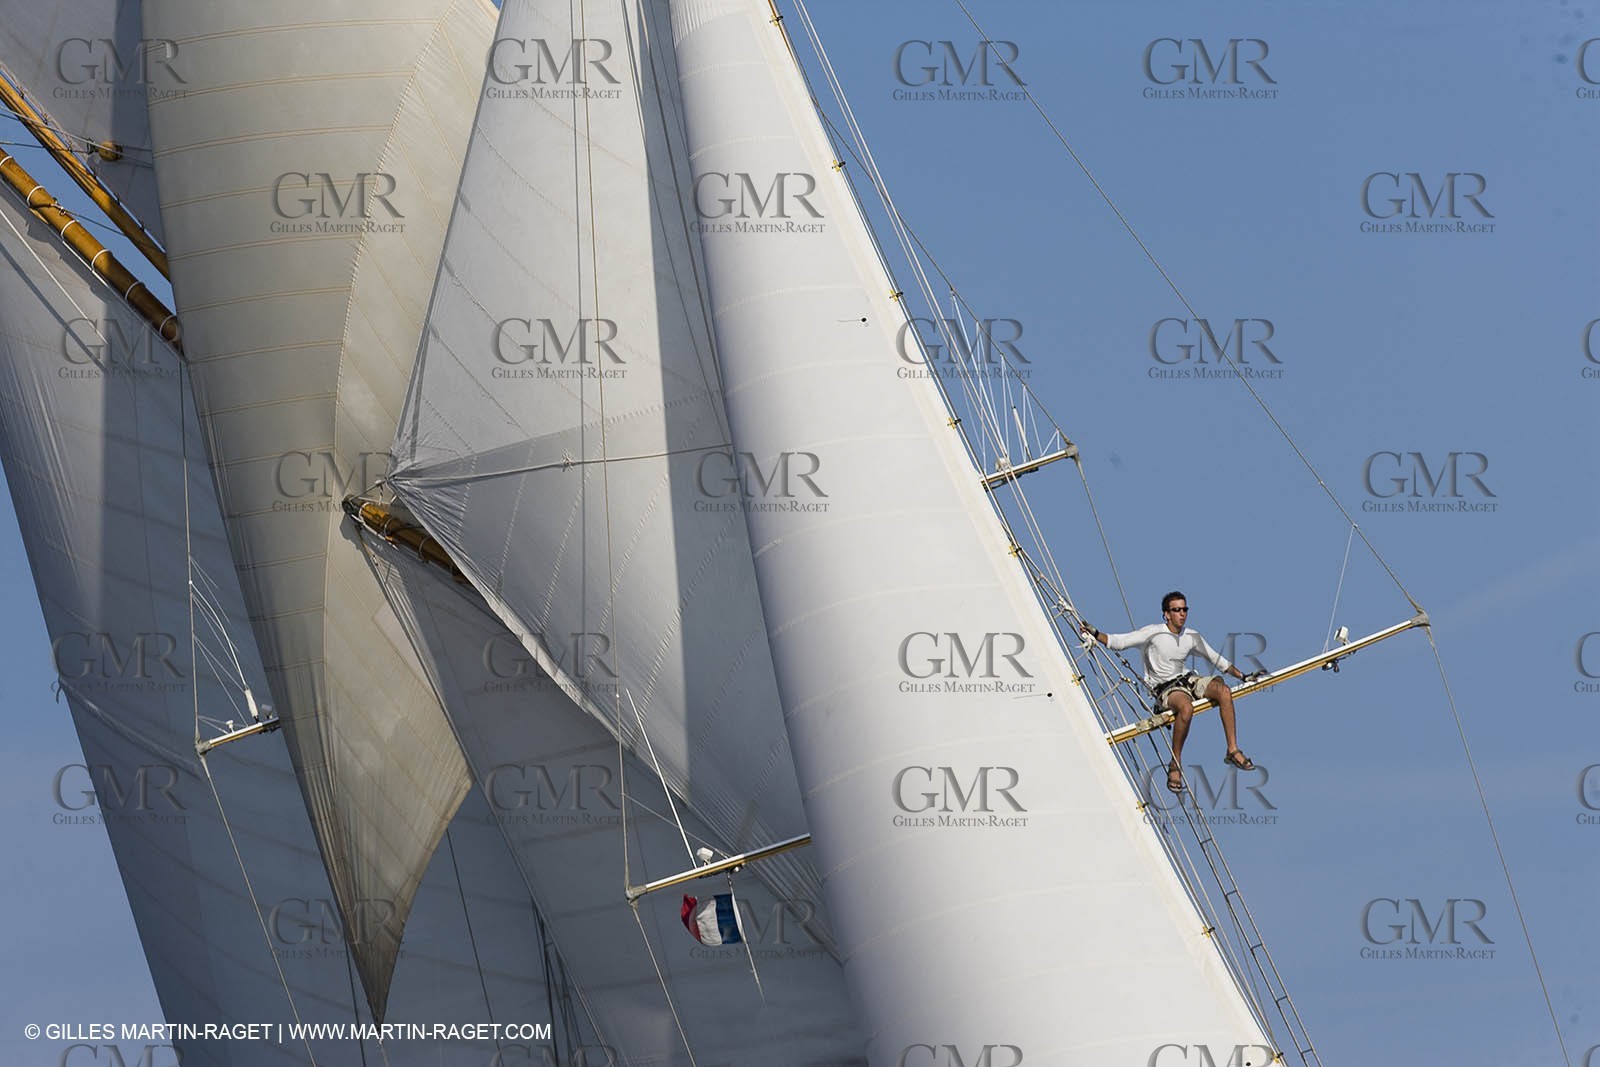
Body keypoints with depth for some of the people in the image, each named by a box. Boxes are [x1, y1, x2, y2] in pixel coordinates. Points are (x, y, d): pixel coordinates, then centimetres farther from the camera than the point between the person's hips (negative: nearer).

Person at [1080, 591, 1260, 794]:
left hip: (1187, 680, 5)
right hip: (1164, 689, -5)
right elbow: (1117, 642, -7)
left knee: (1223, 690, -23)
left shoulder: (1192, 637, 10)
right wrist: (1094, 634, -22)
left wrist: (1242, 676, 18)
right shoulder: (1153, 633, -5)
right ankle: (1175, 764, -23)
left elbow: (1217, 659, 21)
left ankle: (1232, 751, -17)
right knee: (1186, 708, -38)